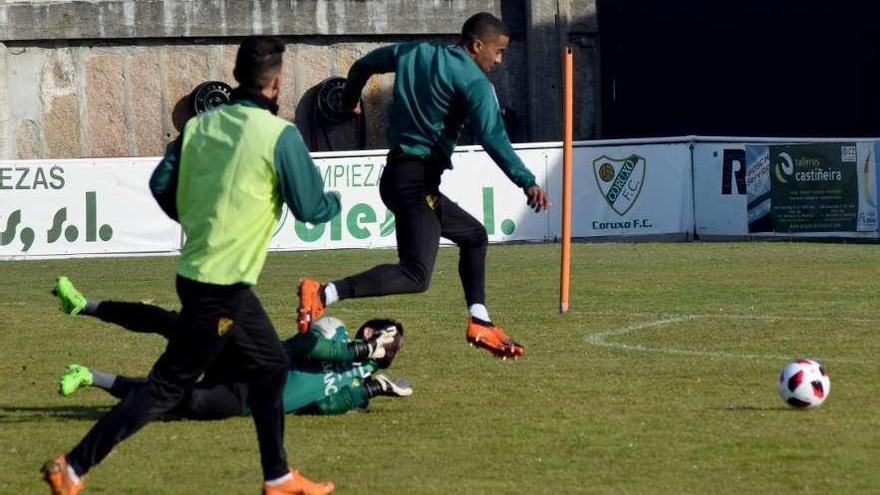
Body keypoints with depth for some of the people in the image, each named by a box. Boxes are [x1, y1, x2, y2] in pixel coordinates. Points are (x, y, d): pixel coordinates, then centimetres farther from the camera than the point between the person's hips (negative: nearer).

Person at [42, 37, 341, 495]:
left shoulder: (201, 124, 3)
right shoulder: (278, 135, -15)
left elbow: (161, 185, 4)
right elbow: (311, 208, -11)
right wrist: (335, 202, 12)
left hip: (198, 266, 7)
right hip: (223, 285, -7)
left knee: (270, 366, 20)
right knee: (168, 387, 0)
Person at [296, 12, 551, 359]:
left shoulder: (415, 53, 13)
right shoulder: (473, 81, -10)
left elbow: (363, 66, 26)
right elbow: (492, 138, -22)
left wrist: (349, 102, 45)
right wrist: (526, 182, -29)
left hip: (396, 173, 10)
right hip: (418, 180, -10)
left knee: (474, 235, 24)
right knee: (415, 275, -18)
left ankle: (479, 324, 22)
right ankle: (324, 293, -29)